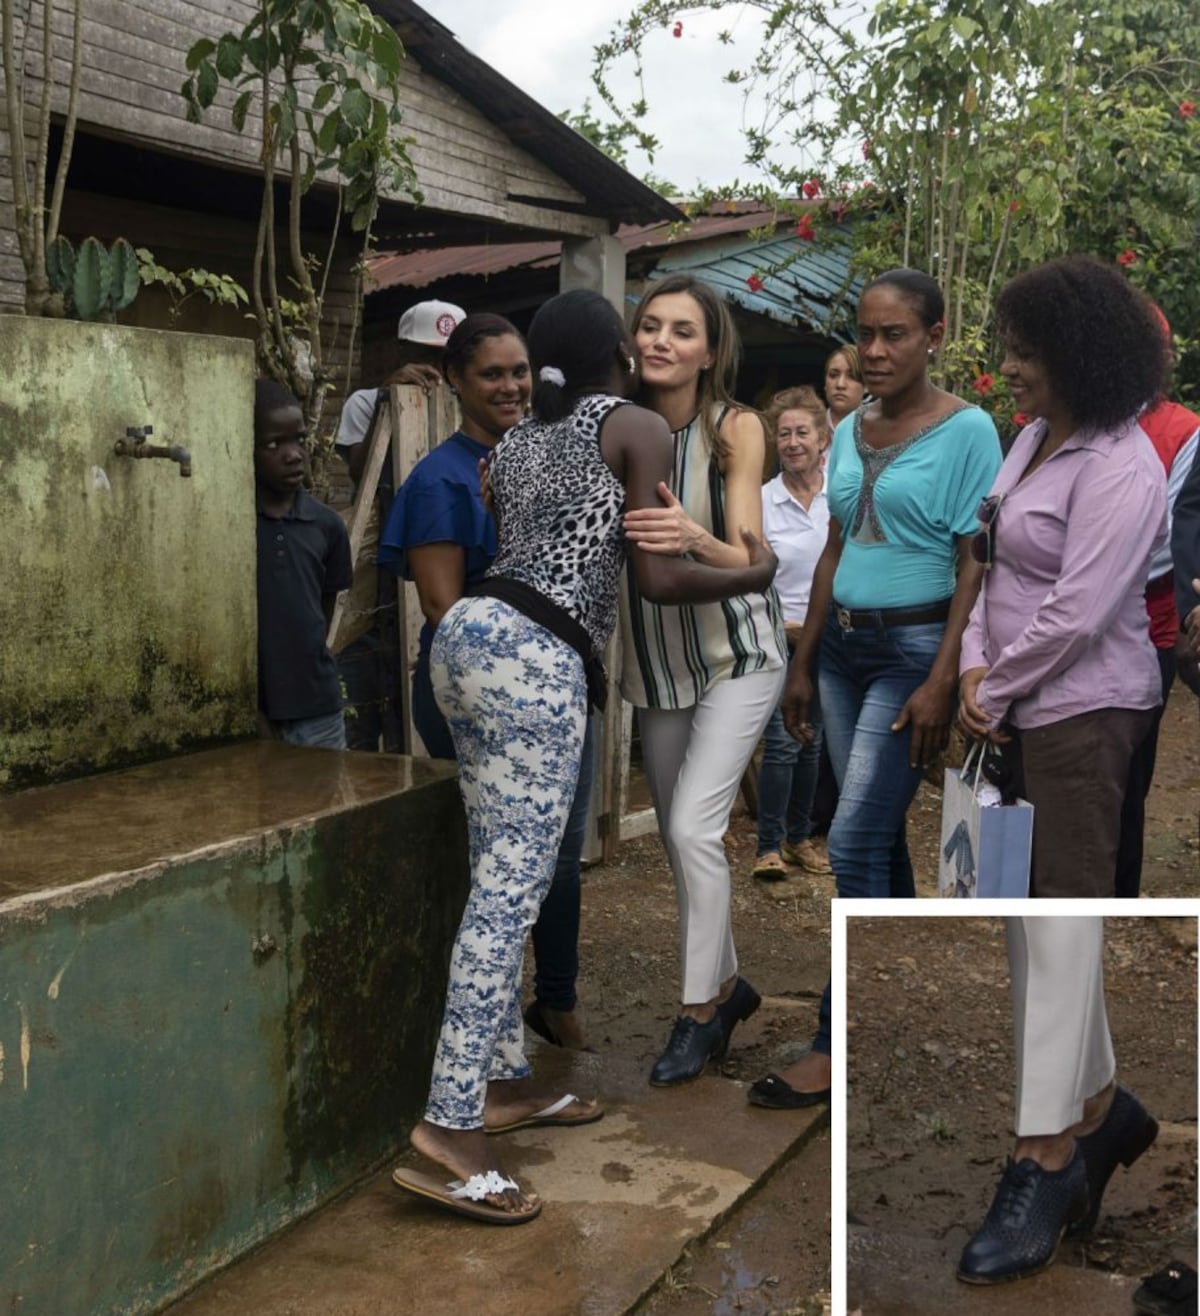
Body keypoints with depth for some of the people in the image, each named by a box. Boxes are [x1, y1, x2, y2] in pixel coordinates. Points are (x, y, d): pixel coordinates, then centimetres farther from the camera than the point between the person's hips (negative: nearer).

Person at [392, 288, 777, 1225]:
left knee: (502, 879, 14)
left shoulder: (515, 442, 23)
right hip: (536, 659, -8)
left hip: (468, 633, 8)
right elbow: (657, 580, -4)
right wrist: (754, 574, 12)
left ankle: (506, 1080, 22)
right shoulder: (639, 428, 4)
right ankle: (450, 1128, -13)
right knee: (510, 891, -11)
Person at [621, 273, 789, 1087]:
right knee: (679, 836, 13)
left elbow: (746, 559, -22)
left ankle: (700, 1011, 4)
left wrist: (694, 538, -43)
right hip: (656, 657, 5)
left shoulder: (736, 428, -15)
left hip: (736, 652, -4)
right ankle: (727, 984, 33)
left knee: (694, 826, -14)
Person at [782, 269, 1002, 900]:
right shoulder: (849, 429, 9)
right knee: (880, 832, 13)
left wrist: (941, 682, -17)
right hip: (841, 645, 6)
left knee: (852, 841, -10)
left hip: (913, 649, -6)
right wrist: (801, 664, 12)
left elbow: (975, 567, -11)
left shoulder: (967, 430, -8)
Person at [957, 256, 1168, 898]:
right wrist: (975, 665, -2)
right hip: (1029, 701, 9)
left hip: (1083, 707, -8)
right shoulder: (1034, 437, 9)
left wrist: (993, 694, -13)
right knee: (1026, 871, 17)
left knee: (1071, 888, 0)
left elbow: (1076, 615, -23)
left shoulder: (1119, 467, -18)